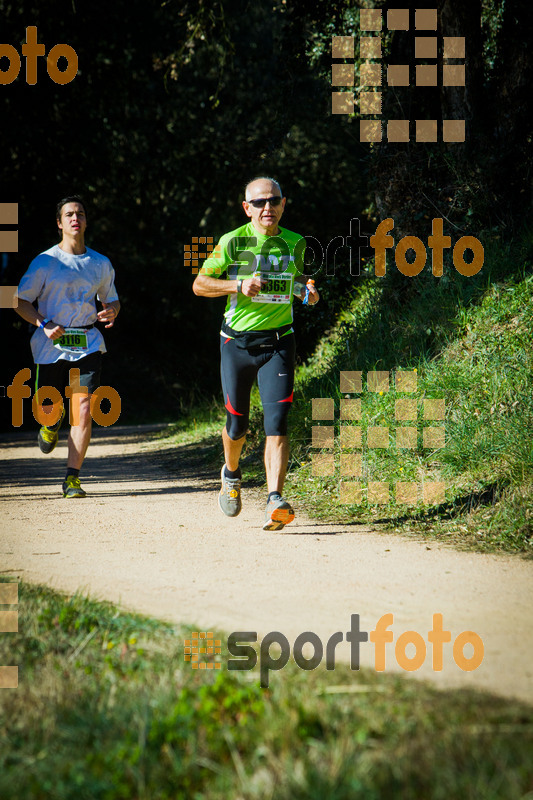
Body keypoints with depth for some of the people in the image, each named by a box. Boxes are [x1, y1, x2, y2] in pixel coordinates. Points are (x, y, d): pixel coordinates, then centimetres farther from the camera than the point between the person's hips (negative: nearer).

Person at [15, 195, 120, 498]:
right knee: (47, 407, 5)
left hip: (88, 345, 1)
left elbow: (111, 300, 21)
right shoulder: (46, 262, -1)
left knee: (84, 410, -12)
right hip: (52, 345, -1)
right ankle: (54, 422, 46)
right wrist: (44, 324, -17)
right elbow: (21, 301, 0)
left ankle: (73, 478, -5)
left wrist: (112, 312, -3)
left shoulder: (101, 264, 9)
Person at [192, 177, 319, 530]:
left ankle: (275, 501, -24)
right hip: (238, 342, -1)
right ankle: (231, 473, 42)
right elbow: (200, 284, -2)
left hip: (278, 342, 1)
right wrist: (238, 285, -18)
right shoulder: (233, 242, -5)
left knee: (277, 421, -15)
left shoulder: (296, 244, 5)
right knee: (237, 424, 8)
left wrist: (308, 293, 0)